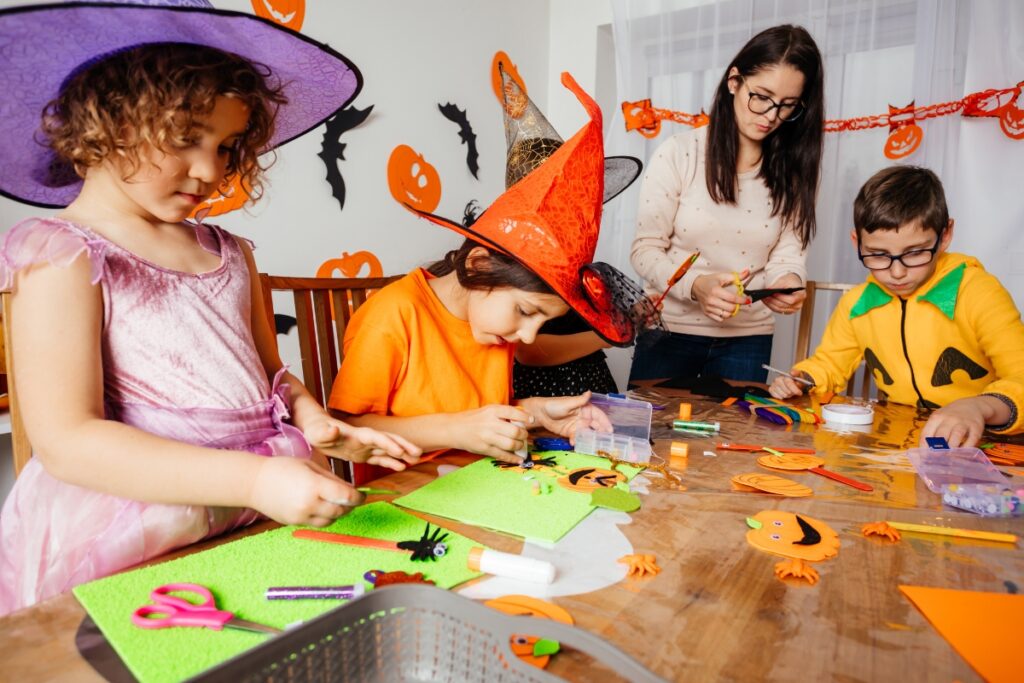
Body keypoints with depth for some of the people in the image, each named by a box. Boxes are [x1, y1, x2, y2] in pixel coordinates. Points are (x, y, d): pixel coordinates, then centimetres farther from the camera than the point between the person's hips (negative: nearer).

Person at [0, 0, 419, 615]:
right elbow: (66, 441, -14)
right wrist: (253, 479, -23)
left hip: (250, 528, 5)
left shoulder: (230, 254, 12)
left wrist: (317, 426, -2)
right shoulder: (64, 257, -6)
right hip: (128, 552, -4)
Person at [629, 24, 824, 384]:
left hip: (747, 340, 3)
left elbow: (788, 252, -2)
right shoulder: (679, 153, -9)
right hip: (670, 331, -2)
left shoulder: (792, 169, 3)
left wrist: (787, 281, -25)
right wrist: (695, 285, -29)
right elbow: (645, 249, -11)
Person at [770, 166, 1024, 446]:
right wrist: (800, 380, -3)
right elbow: (827, 364, 17)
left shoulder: (979, 293, -8)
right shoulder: (856, 304, 5)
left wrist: (982, 407, -36)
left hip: (979, 444, -3)